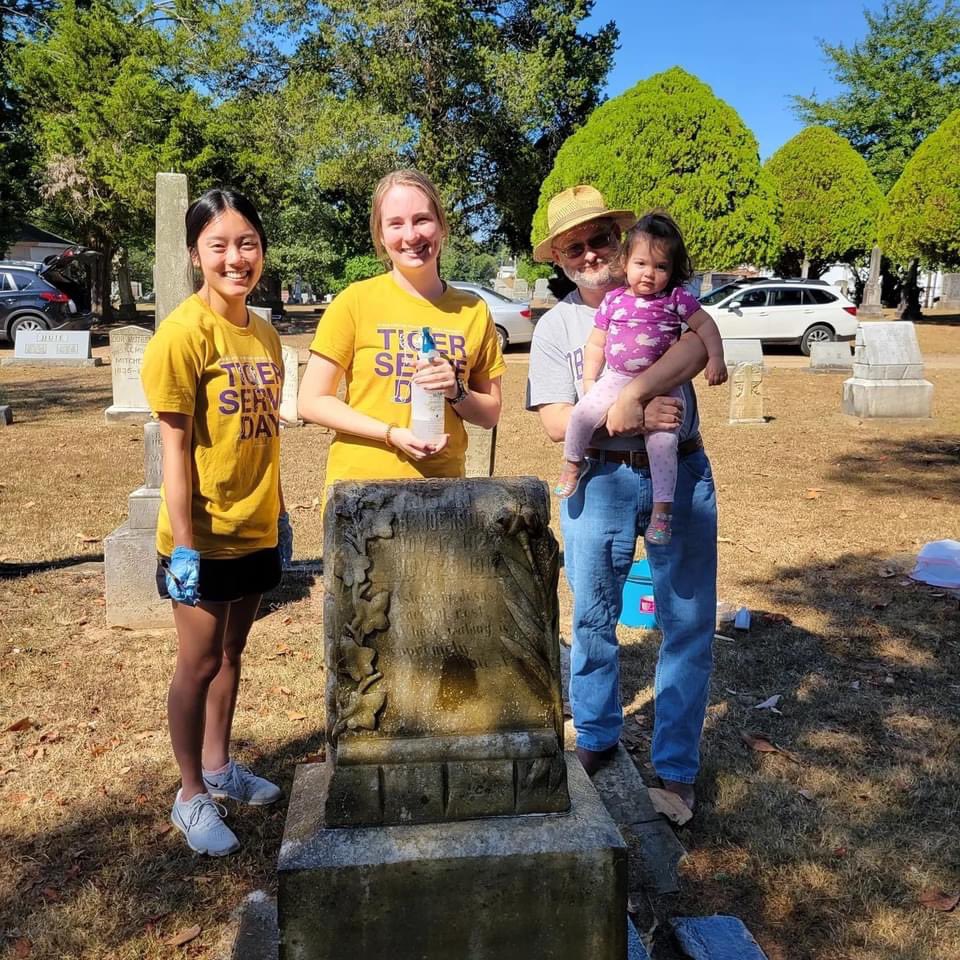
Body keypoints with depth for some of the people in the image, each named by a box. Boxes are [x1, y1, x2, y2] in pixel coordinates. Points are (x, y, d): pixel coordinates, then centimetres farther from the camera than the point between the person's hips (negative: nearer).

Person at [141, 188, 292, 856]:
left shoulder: (265, 335, 5)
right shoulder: (184, 332, -15)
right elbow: (175, 445, -17)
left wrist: (280, 513, 14)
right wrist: (182, 544, -18)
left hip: (256, 530, 7)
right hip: (205, 536, -6)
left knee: (232, 652, 19)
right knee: (200, 663, 7)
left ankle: (219, 765, 37)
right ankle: (192, 796, 24)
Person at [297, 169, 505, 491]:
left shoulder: (474, 311, 2)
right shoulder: (356, 301, -6)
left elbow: (490, 413, 9)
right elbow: (312, 401, -6)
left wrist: (455, 391, -12)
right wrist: (392, 433, -16)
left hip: (441, 486, 2)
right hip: (360, 481, -2)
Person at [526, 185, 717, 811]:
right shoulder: (555, 326, 4)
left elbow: (699, 345, -18)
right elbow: (556, 422, -6)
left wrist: (629, 395, -27)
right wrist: (634, 418, -19)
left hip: (681, 475, 0)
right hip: (601, 482, 1)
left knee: (689, 623, 4)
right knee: (593, 620, 12)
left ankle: (676, 769, 19)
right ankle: (597, 739, 35)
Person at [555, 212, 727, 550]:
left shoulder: (676, 299, -1)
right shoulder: (613, 301, 5)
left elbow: (705, 325, 5)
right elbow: (596, 345, 10)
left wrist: (716, 359, -8)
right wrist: (589, 384, 7)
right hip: (616, 380, 2)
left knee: (663, 440, -13)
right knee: (582, 413, -19)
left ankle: (662, 509, -6)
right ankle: (573, 463, 8)